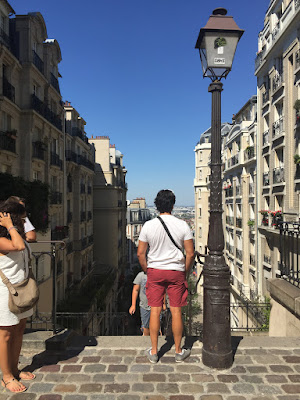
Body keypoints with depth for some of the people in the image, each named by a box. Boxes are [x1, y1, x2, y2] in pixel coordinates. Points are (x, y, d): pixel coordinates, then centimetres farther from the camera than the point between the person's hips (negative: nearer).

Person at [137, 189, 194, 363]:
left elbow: (140, 253, -2)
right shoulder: (182, 225, -7)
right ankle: (179, 352, 23)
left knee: (155, 311, 8)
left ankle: (154, 352, 20)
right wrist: (185, 272, 8)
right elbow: (190, 253, -6)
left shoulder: (148, 225, -6)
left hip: (155, 271, 1)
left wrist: (147, 271, 11)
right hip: (176, 271, 0)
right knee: (176, 311, 9)